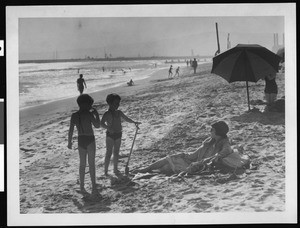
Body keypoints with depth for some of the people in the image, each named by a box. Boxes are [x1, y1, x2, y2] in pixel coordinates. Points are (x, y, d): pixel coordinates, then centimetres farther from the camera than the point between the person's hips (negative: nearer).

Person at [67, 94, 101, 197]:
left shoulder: (74, 115, 0)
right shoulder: (89, 114, -15)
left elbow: (71, 130, 1)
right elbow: (97, 126, -14)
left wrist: (69, 142, 10)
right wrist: (96, 114, -3)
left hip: (81, 141, 4)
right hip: (90, 140, -4)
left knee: (82, 164, 16)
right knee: (91, 164, 0)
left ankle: (82, 187, 19)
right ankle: (94, 187, -3)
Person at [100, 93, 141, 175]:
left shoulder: (119, 113, 8)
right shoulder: (107, 114, -12)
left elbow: (126, 118, 22)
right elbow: (101, 123, -24)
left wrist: (134, 122, 8)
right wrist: (108, 128, -39)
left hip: (118, 134, 6)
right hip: (110, 135, -6)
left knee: (116, 152, 12)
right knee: (109, 153, -6)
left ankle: (115, 169, 22)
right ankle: (106, 170, -1)